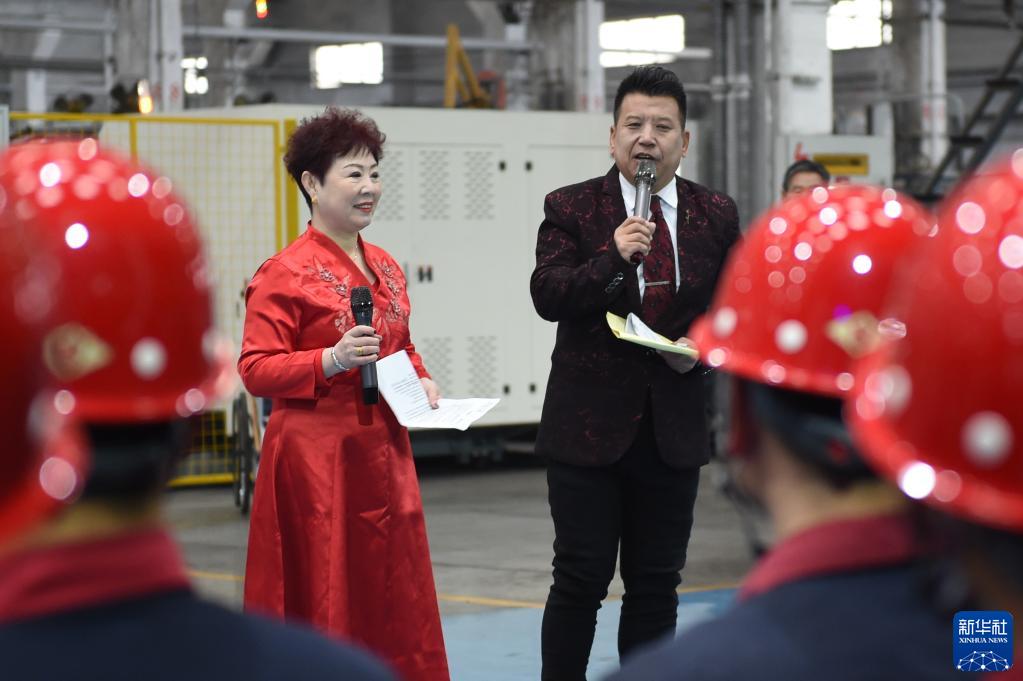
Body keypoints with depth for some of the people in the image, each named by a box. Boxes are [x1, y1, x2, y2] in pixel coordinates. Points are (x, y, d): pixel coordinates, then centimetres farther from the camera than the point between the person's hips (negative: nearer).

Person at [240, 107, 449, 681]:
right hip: (315, 455, -7)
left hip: (383, 450, 7)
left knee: (394, 596, 9)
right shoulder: (284, 274, -10)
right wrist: (332, 361, -24)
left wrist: (421, 381, 5)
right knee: (321, 597, -2)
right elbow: (256, 369, -12)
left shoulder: (386, 268, 12)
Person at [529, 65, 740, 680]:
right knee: (581, 581, 0)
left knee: (656, 584, 10)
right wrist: (612, 257, -29)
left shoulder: (717, 215, 6)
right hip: (591, 422, -3)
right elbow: (547, 296, -14)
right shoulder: (571, 208, -2)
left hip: (674, 427, 3)